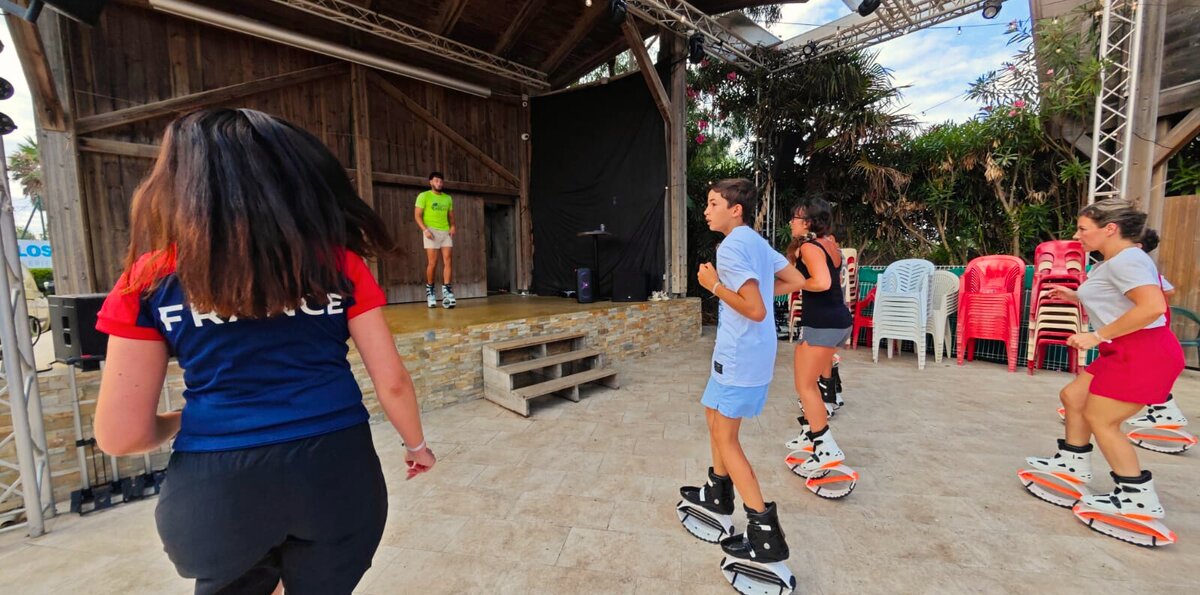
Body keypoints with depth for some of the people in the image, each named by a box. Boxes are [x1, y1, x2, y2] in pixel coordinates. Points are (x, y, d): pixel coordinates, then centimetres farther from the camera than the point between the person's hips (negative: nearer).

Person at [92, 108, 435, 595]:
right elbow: (392, 382, -2)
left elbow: (120, 435, -1)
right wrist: (417, 445, 15)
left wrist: (177, 422, 21)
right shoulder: (337, 260, -3)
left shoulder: (153, 277, -3)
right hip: (336, 470, 0)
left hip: (217, 487, 1)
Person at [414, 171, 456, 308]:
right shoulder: (424, 196, 3)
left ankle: (446, 290, -6)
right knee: (432, 262, -5)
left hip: (446, 232, 4)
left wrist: (452, 226, -1)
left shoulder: (448, 198, 17)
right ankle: (429, 290, 11)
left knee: (447, 261, -6)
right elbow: (417, 215, -3)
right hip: (431, 231, -4)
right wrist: (425, 229, -16)